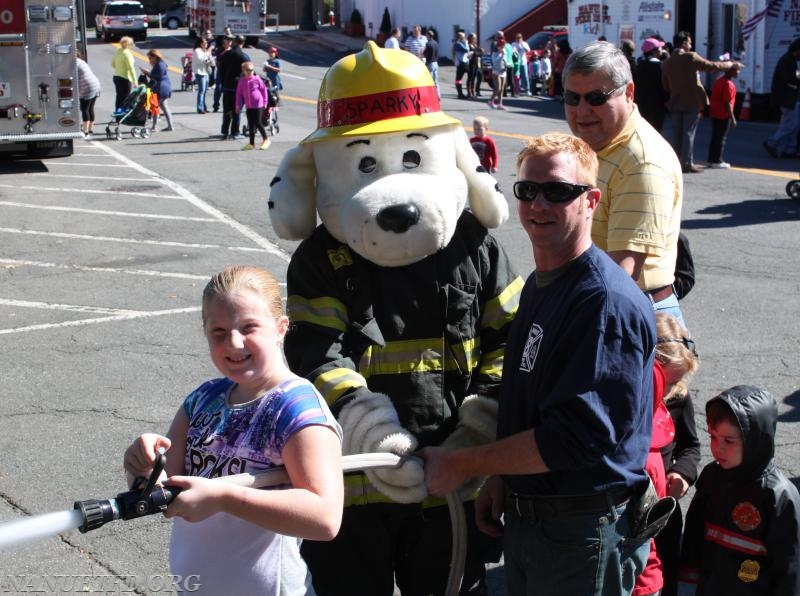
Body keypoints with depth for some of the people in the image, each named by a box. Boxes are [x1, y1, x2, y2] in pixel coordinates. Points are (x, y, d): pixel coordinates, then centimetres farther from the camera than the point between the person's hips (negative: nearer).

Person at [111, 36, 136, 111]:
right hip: (125, 79, -8)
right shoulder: (127, 53, -17)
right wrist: (135, 82, -21)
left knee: (119, 97, 16)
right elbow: (131, 68, -20)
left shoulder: (117, 51, 7)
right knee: (125, 99, -3)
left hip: (116, 77, 8)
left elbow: (113, 64, 16)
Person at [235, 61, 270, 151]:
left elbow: (264, 90, 0)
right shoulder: (241, 81, 2)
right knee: (251, 124, 8)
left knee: (258, 123, -3)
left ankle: (266, 139, 15)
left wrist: (265, 102, 2)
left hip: (258, 105, -4)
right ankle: (251, 143, 14)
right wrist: (238, 105, 9)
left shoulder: (257, 79, -8)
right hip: (248, 106, 4)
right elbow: (239, 93, 9)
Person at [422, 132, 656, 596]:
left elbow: (576, 436, -26)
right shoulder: (538, 285, 9)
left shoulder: (608, 301, -22)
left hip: (583, 534, -8)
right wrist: (500, 478, 6)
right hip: (523, 518, 8)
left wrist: (464, 465, -18)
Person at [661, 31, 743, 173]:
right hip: (692, 102, -5)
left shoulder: (667, 62, 5)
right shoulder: (690, 57, -11)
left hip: (675, 103, 5)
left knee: (676, 134, 9)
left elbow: (665, 85, 9)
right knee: (688, 133, -2)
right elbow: (712, 66, -9)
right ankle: (687, 164, -2)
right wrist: (731, 64, 1)